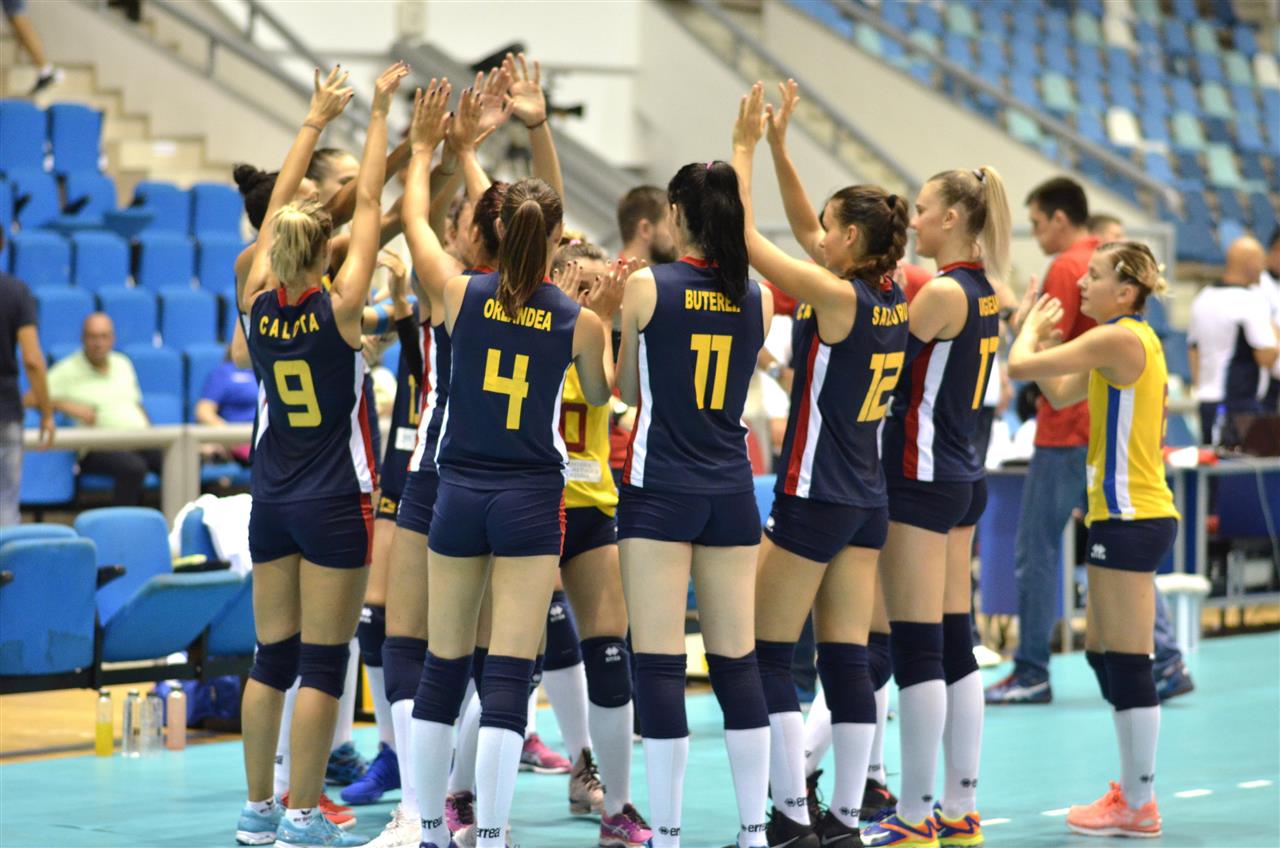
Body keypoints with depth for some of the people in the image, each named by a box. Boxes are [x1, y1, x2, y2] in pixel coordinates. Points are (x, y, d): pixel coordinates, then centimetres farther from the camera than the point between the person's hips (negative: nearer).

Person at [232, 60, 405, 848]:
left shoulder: (258, 304, -3)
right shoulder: (339, 309, -13)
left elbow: (278, 206, 8)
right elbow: (370, 206, -9)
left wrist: (317, 120, 14)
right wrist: (379, 116, -2)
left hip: (272, 501, 5)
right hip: (334, 504, -5)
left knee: (272, 658, 11)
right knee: (323, 664, -1)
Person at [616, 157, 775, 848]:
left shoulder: (646, 288, -7)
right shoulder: (757, 300, 3)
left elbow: (630, 390, 5)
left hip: (659, 489, -4)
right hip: (730, 492, 4)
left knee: (659, 663, -3)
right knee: (736, 661, 9)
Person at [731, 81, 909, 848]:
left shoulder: (839, 297, -17)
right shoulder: (890, 296, 5)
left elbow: (744, 236, -15)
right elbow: (802, 229, 17)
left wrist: (745, 148, -7)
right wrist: (779, 147, 14)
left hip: (814, 498, -8)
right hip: (868, 502, 8)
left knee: (767, 658, 2)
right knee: (848, 661, 8)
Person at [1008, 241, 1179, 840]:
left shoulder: (1119, 339, -15)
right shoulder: (1128, 340, 15)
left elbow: (1021, 365, -16)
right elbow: (1061, 393, 22)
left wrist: (1033, 329, 4)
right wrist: (1040, 333, 15)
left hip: (1131, 520, -10)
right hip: (1127, 515, 10)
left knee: (1126, 662, -6)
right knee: (1103, 654, 15)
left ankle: (1138, 807, -1)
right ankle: (1133, 792, 21)